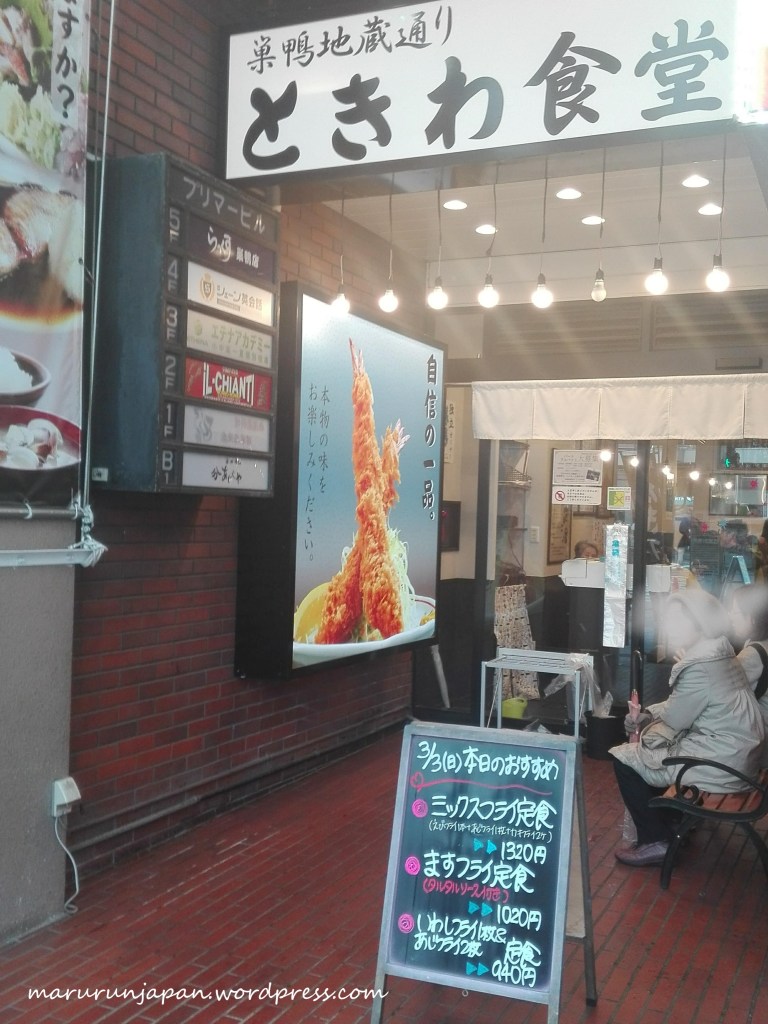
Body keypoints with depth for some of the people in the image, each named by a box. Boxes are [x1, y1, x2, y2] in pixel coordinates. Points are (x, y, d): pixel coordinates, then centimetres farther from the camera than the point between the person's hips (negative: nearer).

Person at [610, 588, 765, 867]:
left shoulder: (700, 669, -24)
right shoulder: (716, 653, 6)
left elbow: (675, 720, -13)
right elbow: (681, 708, 15)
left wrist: (646, 717, 6)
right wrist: (646, 714, 5)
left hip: (719, 762, -10)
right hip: (735, 753, 10)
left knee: (623, 759, -4)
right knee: (648, 745, 24)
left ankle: (655, 842, 3)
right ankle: (672, 820, 31)